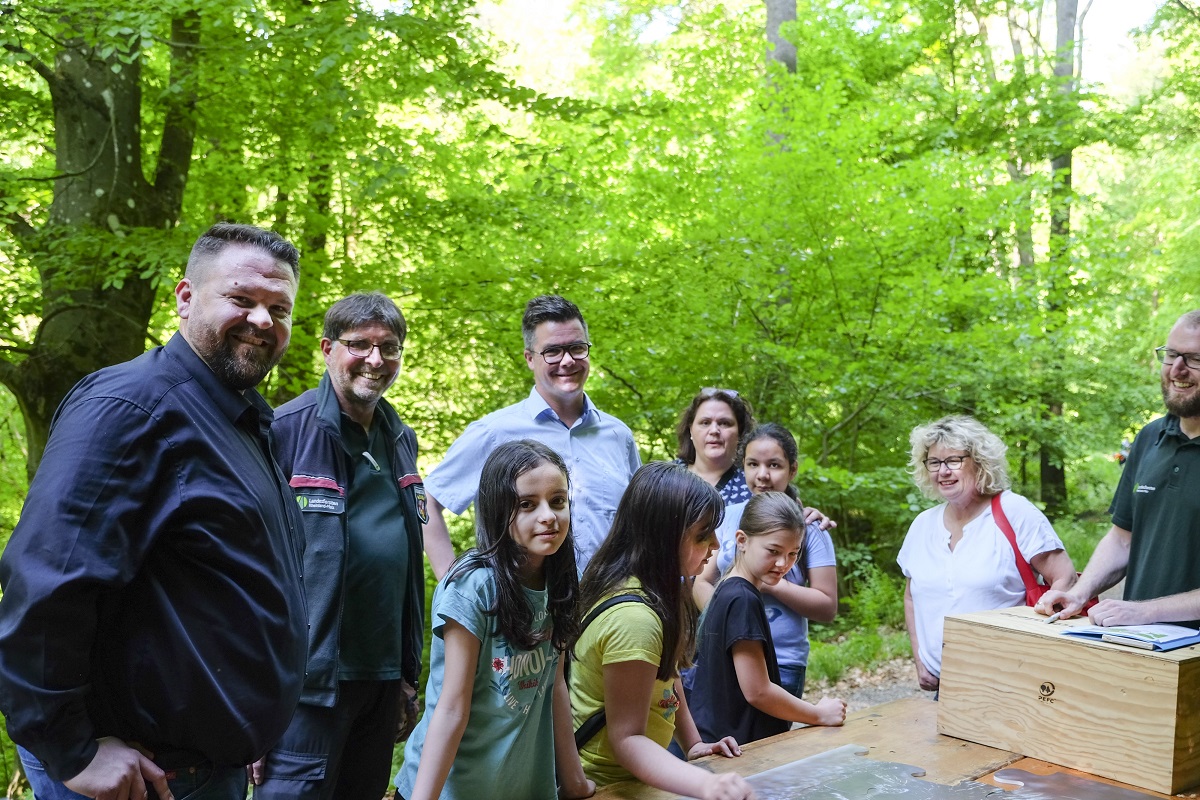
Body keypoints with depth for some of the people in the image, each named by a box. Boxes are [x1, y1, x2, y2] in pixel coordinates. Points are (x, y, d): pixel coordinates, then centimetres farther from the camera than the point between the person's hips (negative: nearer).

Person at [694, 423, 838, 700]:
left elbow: (827, 607, -6)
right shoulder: (728, 517, 5)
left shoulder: (808, 528, -5)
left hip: (781, 664, -2)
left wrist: (769, 582, -16)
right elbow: (702, 583, 8)